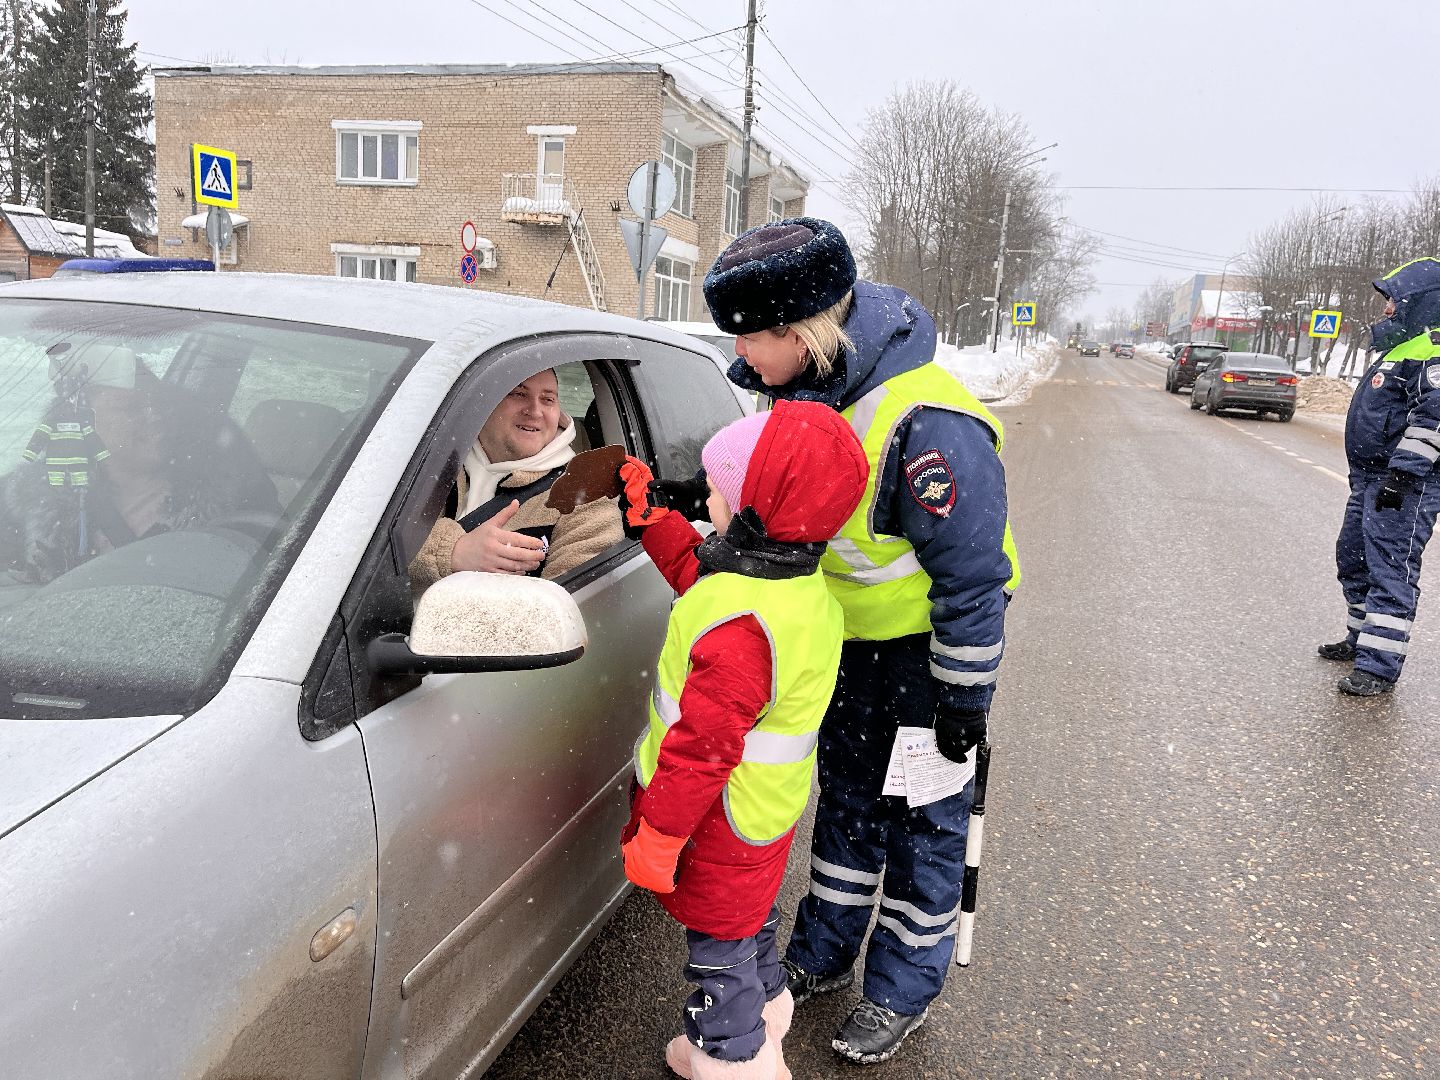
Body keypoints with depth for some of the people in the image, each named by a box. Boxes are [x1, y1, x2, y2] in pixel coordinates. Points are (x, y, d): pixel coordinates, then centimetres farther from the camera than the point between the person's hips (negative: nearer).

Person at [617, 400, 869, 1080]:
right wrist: (648, 512, 9)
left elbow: (703, 744, -31)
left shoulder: (740, 627, -36)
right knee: (751, 922, 31)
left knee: (720, 945, 14)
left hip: (723, 820, -10)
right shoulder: (798, 580, -5)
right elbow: (699, 573, 13)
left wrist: (657, 835, -21)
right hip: (767, 805, 10)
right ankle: (764, 1025, 53)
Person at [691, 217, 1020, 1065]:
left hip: (928, 641, -7)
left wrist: (965, 700, -18)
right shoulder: (807, 388, -8)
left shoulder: (928, 425, -34)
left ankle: (906, 986, 30)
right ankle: (824, 954, 39)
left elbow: (970, 578, -25)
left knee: (922, 814, 9)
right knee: (846, 797, 20)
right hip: (852, 630, 8)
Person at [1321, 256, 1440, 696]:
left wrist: (1403, 472, -28)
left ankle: (1379, 667, -8)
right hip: (1371, 479, 11)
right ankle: (1362, 638, 34)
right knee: (1354, 559, 19)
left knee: (1390, 569, -10)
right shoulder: (1402, 347, 20)